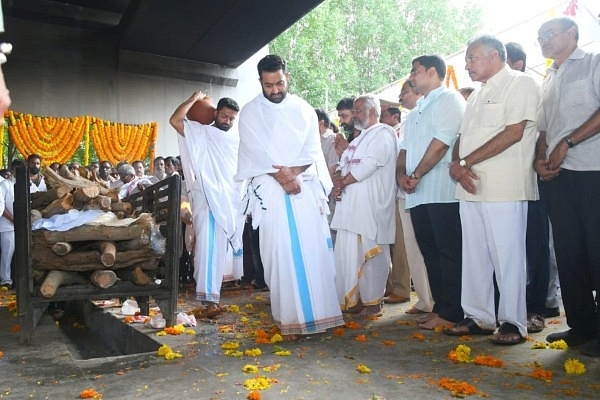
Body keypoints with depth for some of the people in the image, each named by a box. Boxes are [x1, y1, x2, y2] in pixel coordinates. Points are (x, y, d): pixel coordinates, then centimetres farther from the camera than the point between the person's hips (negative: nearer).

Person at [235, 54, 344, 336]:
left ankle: (317, 310, 6)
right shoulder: (250, 112, 6)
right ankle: (288, 315, 3)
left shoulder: (303, 109, 12)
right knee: (280, 253, -4)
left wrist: (294, 171, -13)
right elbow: (255, 152, -4)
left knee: (313, 250, -2)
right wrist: (282, 176, -14)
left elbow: (313, 151, 5)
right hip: (270, 190, -2)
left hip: (305, 188, 2)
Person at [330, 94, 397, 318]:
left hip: (371, 206, -9)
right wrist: (338, 179, -2)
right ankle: (353, 299, 19)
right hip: (351, 205, 9)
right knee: (349, 254, 9)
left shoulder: (383, 134, -5)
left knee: (371, 255, -3)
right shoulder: (361, 137, 24)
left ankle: (373, 303, 6)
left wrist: (342, 182, -8)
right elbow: (344, 164, 20)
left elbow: (368, 165, -17)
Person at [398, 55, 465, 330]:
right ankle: (440, 306, 19)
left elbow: (441, 142, -14)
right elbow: (406, 148, 21)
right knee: (430, 253, 10)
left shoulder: (449, 99, -2)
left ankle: (450, 312, 1)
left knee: (448, 253, -4)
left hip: (442, 191, -8)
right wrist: (401, 174, 1)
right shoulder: (416, 111, 25)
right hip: (418, 194, 9)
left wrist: (416, 175, -11)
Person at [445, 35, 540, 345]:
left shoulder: (521, 83, -1)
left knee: (507, 256, -3)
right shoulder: (477, 95, 24)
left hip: (503, 188, -7)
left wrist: (465, 162, -12)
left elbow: (514, 132, -13)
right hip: (470, 187, 8)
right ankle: (478, 317, 18)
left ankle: (512, 322, 8)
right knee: (474, 255, 9)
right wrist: (456, 164, -4)